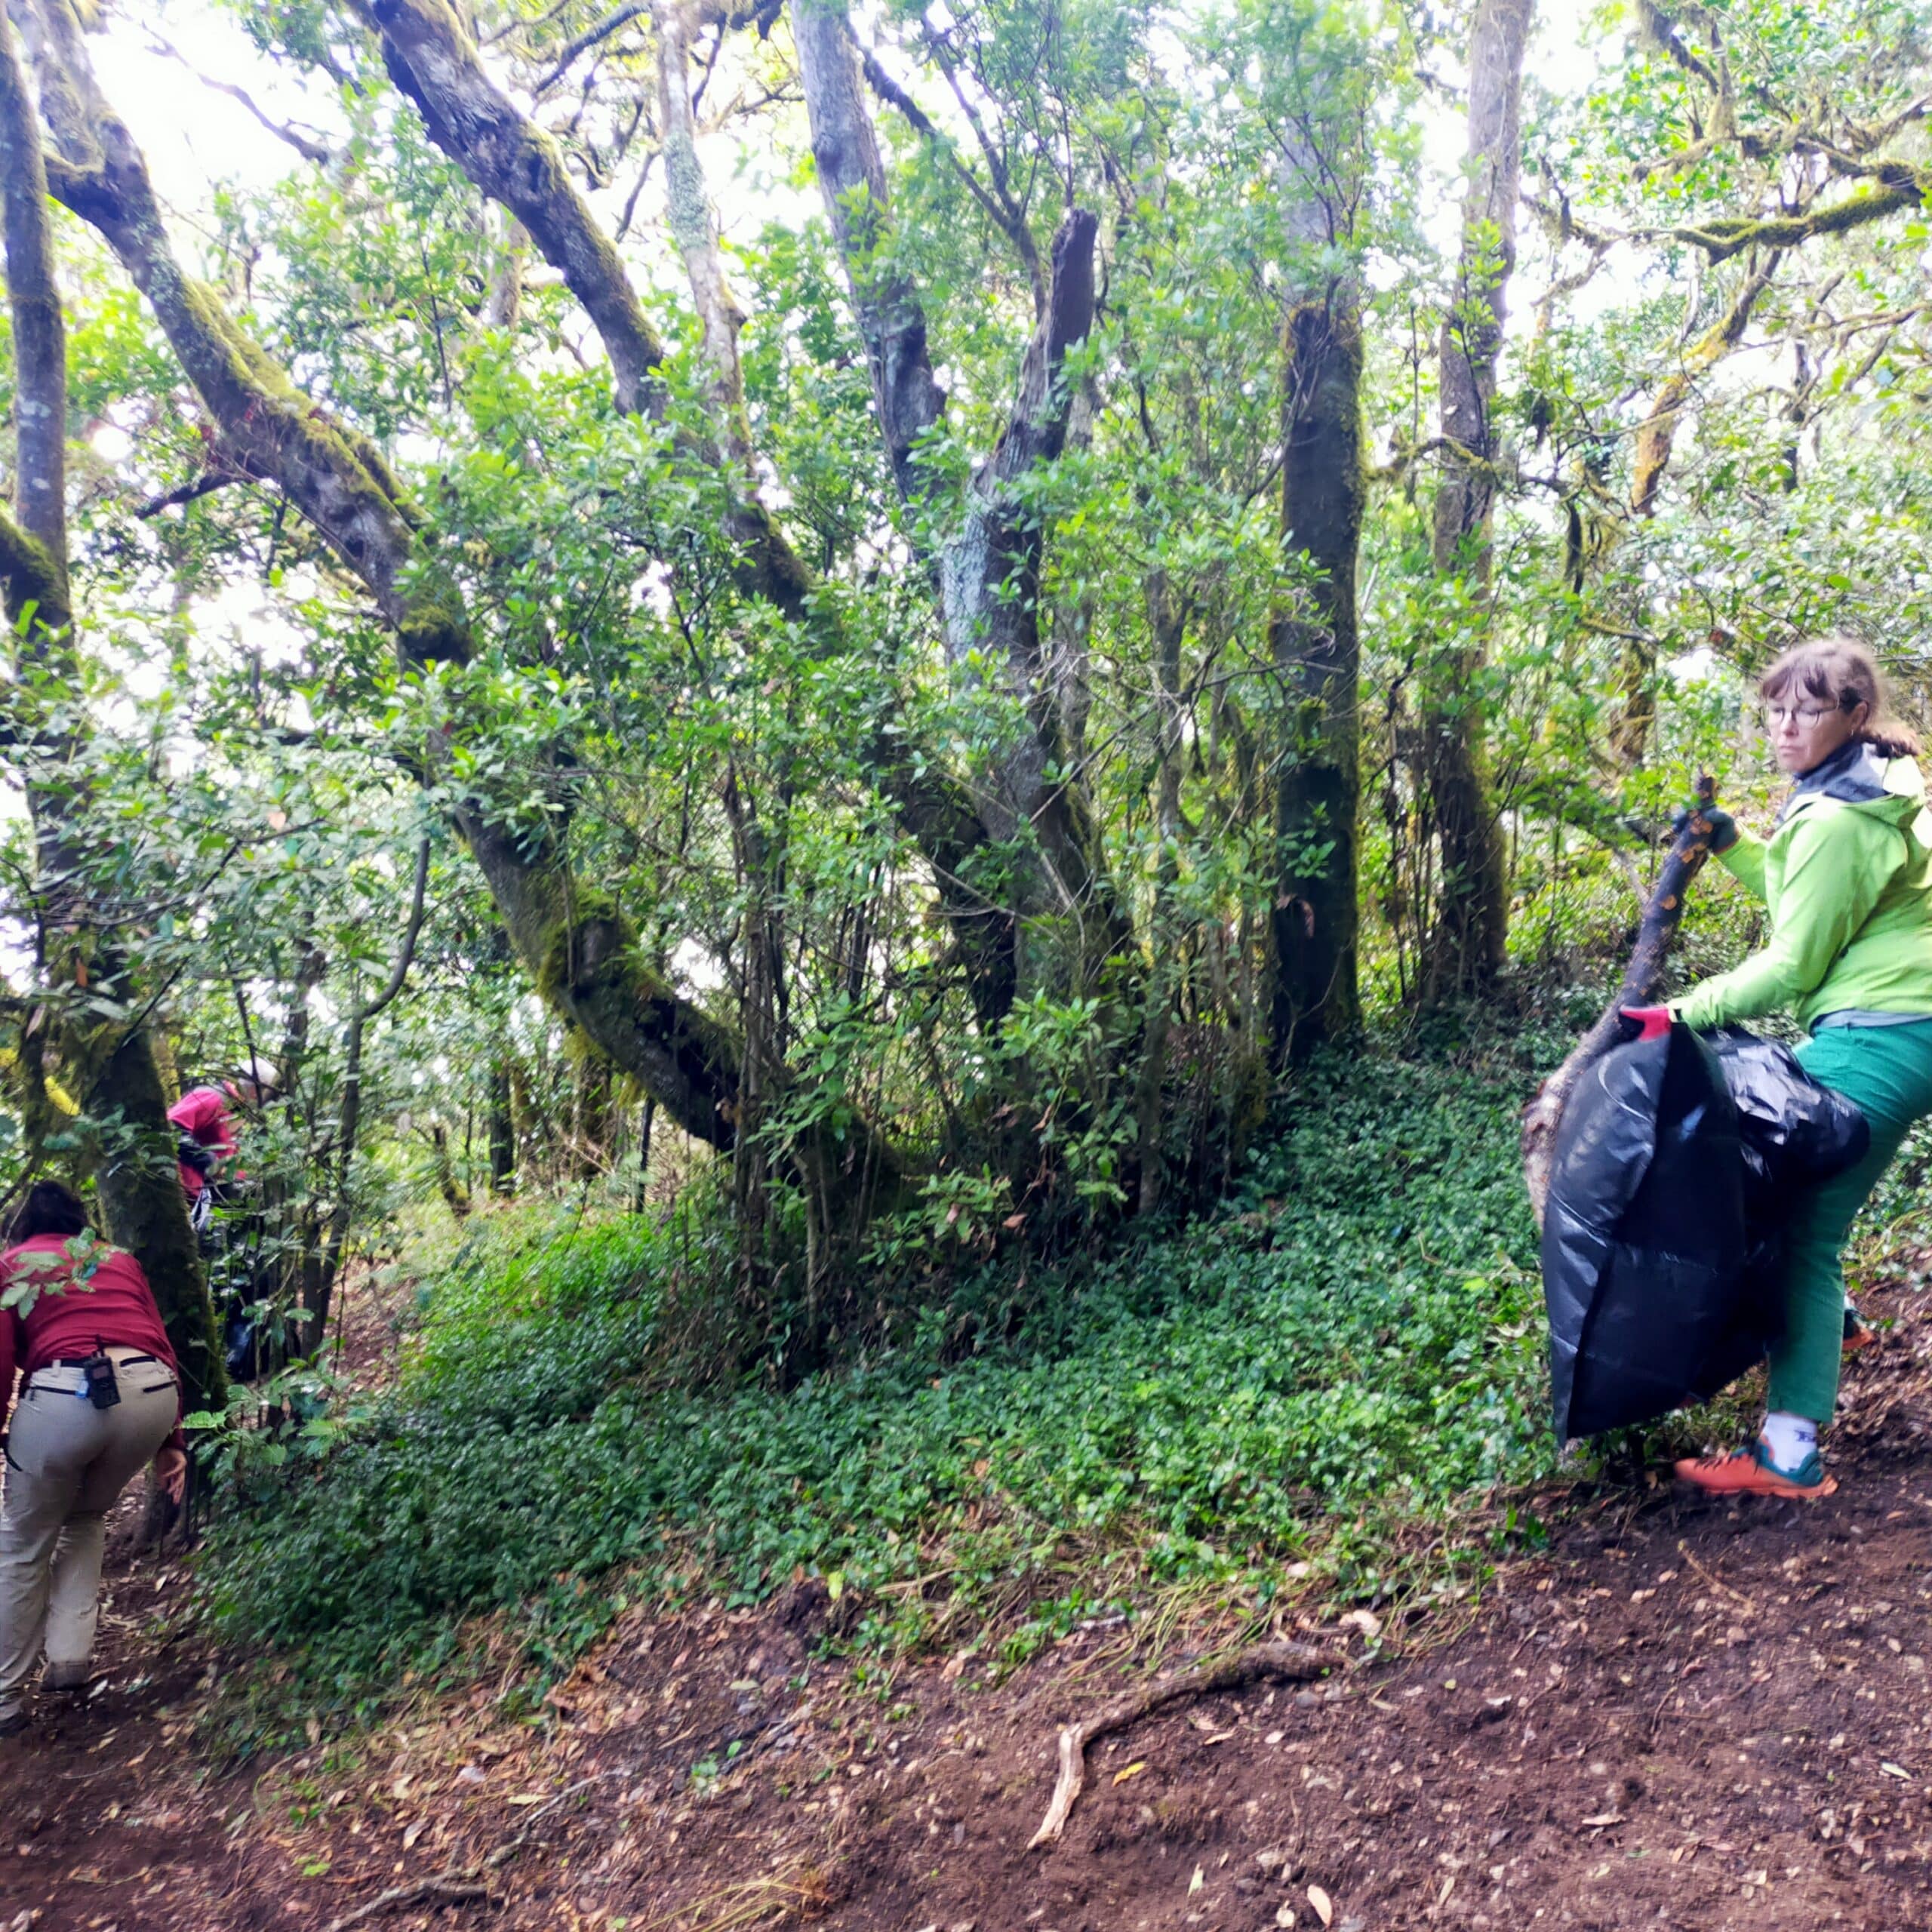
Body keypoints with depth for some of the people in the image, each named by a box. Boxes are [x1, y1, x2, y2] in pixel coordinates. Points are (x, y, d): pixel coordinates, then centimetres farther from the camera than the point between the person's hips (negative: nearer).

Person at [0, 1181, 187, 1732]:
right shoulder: (121, 1259, 28)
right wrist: (171, 1441, 25)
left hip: (65, 1394, -3)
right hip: (152, 1392, 4)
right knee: (86, 1517, 30)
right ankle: (70, 1657, 23)